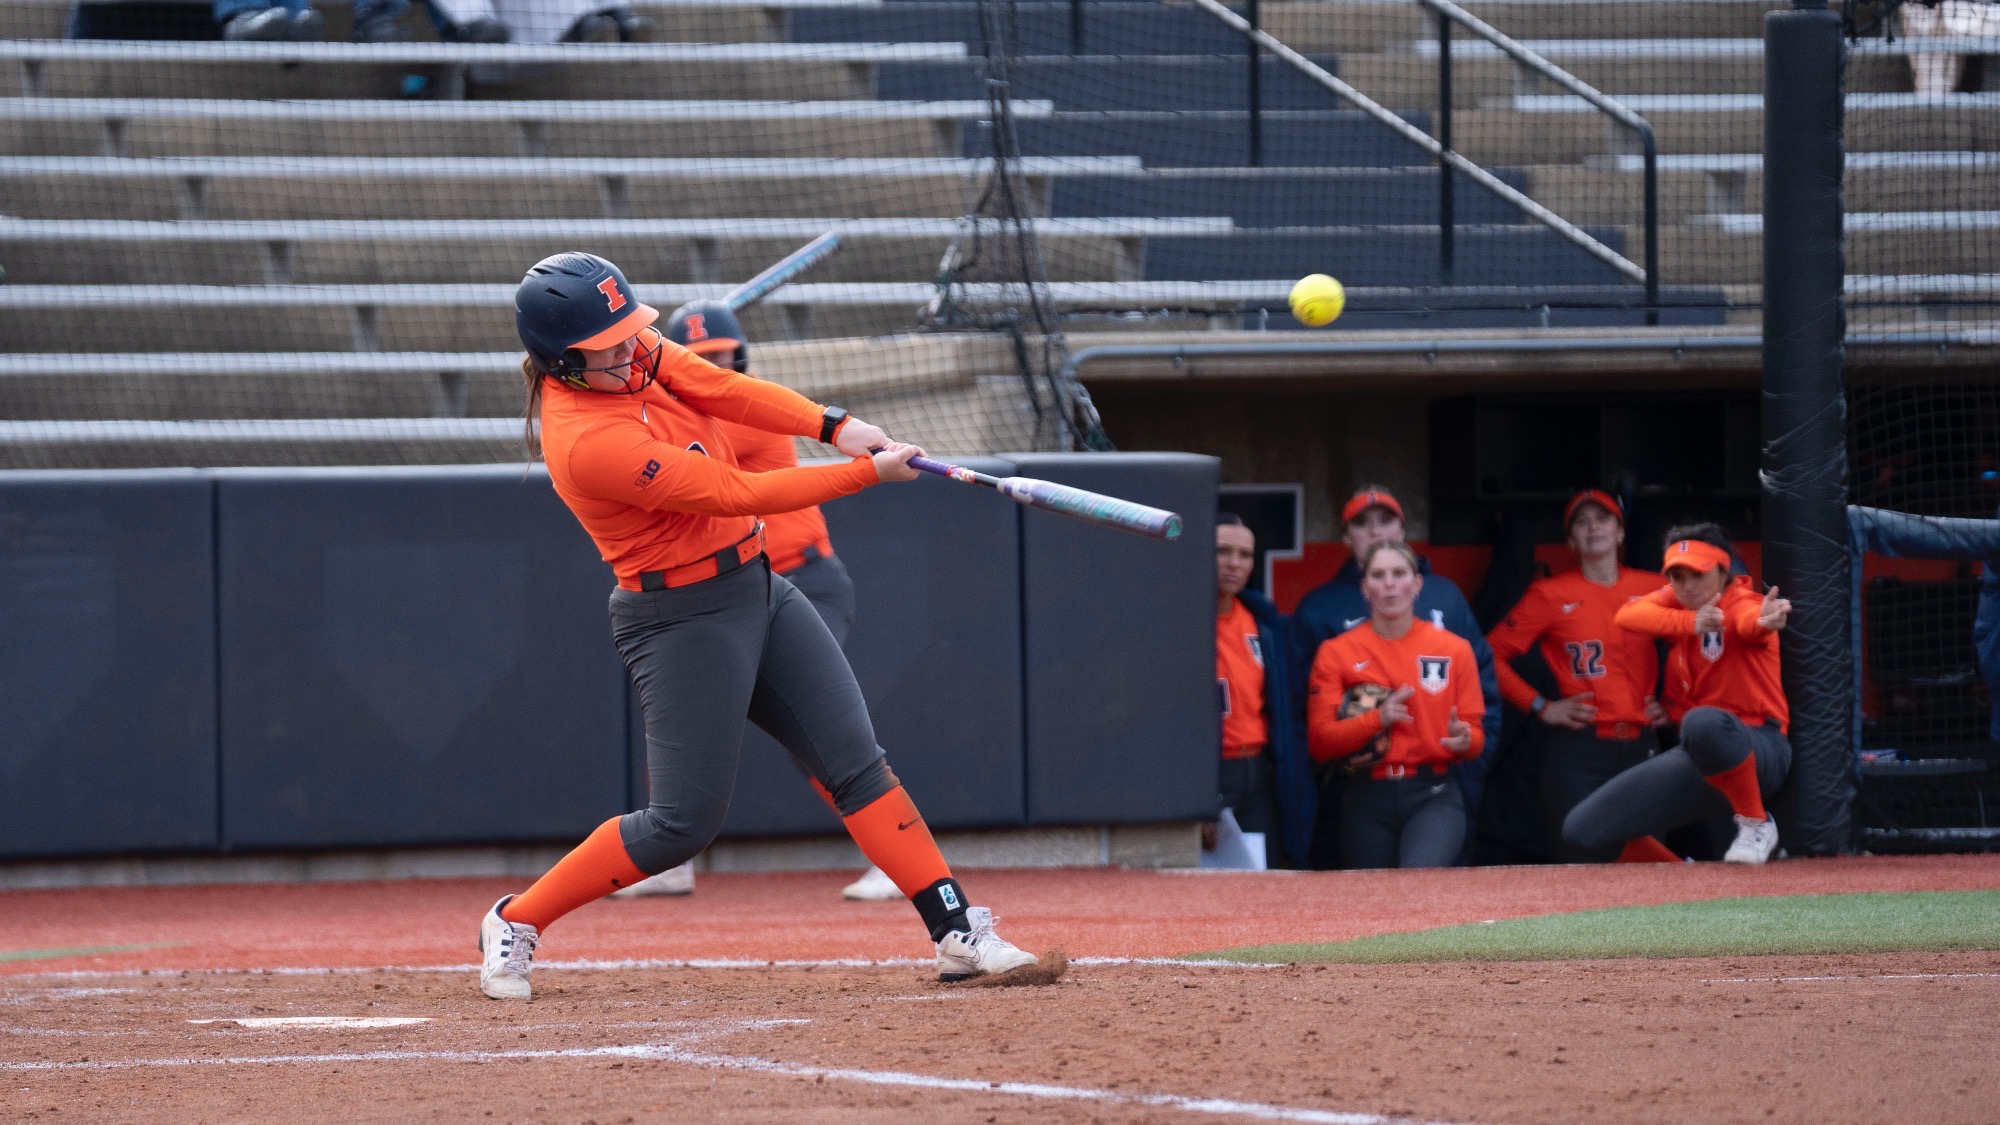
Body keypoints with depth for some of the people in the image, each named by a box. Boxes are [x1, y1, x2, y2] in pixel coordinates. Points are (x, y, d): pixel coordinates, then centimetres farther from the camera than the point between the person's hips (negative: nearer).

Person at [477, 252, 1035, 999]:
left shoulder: (631, 351, -2)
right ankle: (514, 923, 13)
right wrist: (867, 473, -18)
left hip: (755, 586, 8)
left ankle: (958, 932, 0)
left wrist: (833, 427, -21)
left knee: (856, 763, 1)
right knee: (683, 824, -4)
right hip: (682, 619, -8)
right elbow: (735, 494, -24)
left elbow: (723, 389, -5)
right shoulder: (588, 441, -27)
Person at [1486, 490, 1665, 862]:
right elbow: (1494, 654, 3)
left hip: (1642, 746, 3)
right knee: (1578, 862, -9)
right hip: (1579, 749, -3)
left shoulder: (1654, 590, 10)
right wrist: (1540, 707, -3)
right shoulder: (1550, 594, 4)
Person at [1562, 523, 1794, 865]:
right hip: (1695, 759, 7)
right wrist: (1690, 623, -30)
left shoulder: (1740, 603, -11)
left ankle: (1756, 824, -19)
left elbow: (1749, 622, -36)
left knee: (1703, 723, -43)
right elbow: (1627, 616, -12)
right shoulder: (1678, 601, 8)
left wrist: (1763, 622, -62)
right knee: (1581, 830, -2)